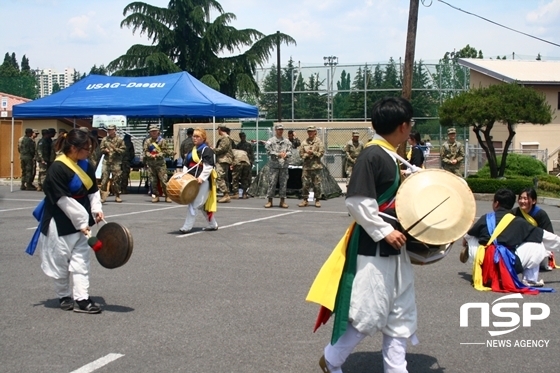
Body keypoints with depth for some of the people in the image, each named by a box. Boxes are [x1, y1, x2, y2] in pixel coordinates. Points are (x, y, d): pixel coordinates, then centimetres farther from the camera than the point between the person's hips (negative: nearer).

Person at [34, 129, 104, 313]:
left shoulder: (86, 165, 2)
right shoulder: (57, 168, -20)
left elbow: (93, 191, 11)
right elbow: (63, 200, -20)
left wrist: (96, 209, -6)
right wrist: (81, 222, -18)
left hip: (82, 219, 7)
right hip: (61, 222, -7)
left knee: (81, 259, 3)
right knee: (61, 260, 7)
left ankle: (81, 298, 4)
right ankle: (64, 296, 25)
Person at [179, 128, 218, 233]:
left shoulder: (207, 150, -8)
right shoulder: (192, 150, 17)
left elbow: (209, 166, -17)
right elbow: (188, 165, 21)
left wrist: (202, 177, -25)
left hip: (203, 181, -9)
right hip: (193, 181, 9)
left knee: (193, 203, -10)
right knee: (202, 204, 14)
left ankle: (187, 227, -7)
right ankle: (213, 224, 25)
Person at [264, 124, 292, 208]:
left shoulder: (287, 141, 13)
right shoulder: (271, 141, 3)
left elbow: (290, 151, 7)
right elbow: (269, 151, -5)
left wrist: (286, 154, -15)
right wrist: (278, 154, -16)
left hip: (284, 165, 3)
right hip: (274, 164, -3)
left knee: (283, 183, 4)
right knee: (272, 183, -4)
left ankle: (282, 201, 11)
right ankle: (270, 200, 2)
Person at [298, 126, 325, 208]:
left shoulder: (319, 142, 2)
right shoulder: (304, 142, 10)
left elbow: (321, 152, -4)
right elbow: (301, 153, 8)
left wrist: (313, 153, -12)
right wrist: (307, 155, -9)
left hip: (316, 165, -2)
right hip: (306, 165, 3)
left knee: (317, 184, 0)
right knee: (305, 183, 1)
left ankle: (317, 200, 8)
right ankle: (305, 200, 8)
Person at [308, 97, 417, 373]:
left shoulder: (390, 156, 9)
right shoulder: (372, 156, -19)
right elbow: (357, 202, -24)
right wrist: (384, 232, -21)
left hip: (393, 246, 10)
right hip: (372, 247, -10)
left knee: (400, 314, 13)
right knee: (369, 314, -2)